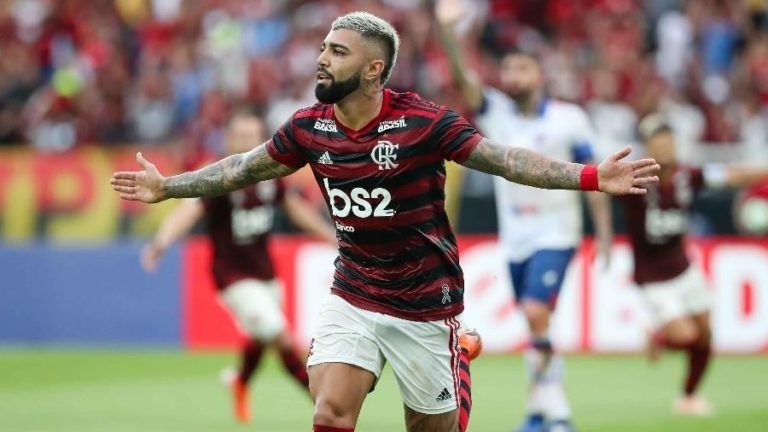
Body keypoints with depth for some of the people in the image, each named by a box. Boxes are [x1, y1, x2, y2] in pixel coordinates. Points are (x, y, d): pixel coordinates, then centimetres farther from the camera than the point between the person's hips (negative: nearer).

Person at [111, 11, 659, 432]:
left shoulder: (422, 122, -16)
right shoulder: (309, 128, -3)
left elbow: (505, 160, -20)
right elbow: (243, 168, 13)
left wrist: (592, 177, -31)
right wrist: (167, 187, 20)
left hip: (424, 302, -3)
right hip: (352, 298, 3)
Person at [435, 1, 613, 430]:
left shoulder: (569, 118, -5)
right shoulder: (495, 112, 0)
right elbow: (464, 77, -15)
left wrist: (604, 231, -4)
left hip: (555, 234, -4)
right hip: (515, 237, 4)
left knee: (536, 314, -19)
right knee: (536, 326, 7)